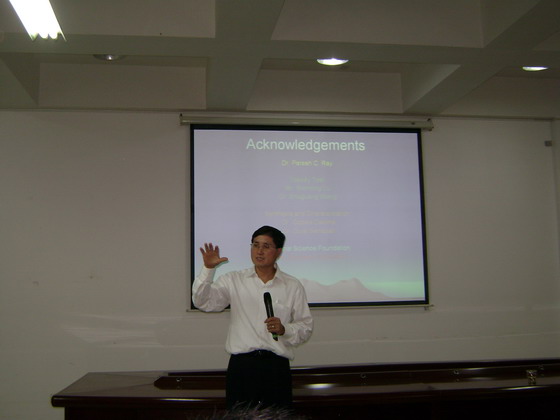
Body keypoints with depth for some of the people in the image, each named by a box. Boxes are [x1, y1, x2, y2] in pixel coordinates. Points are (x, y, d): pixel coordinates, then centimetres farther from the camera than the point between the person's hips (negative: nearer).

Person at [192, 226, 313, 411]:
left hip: (276, 367, 0)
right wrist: (208, 269, -17)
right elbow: (203, 302, -4)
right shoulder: (233, 281, 7)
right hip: (241, 364, 0)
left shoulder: (293, 286, 8)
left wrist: (284, 329, -10)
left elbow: (306, 327, 10)